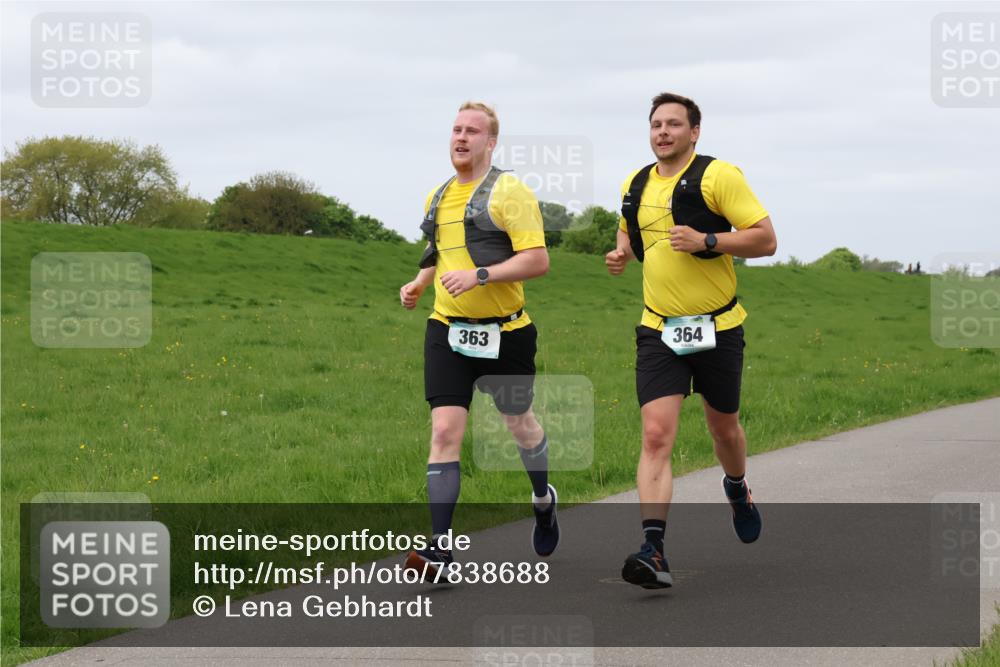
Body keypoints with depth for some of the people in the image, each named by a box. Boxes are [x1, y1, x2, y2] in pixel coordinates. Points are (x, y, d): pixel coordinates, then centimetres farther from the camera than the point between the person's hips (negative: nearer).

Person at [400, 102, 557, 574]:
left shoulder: (509, 192, -10)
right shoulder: (437, 198, 11)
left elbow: (537, 260, -17)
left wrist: (479, 275, -26)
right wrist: (419, 282, 10)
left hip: (504, 332, -4)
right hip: (447, 330, 4)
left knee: (519, 424, 15)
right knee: (444, 431, -9)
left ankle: (543, 500, 46)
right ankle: (439, 547, -12)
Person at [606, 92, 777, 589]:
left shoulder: (718, 176, -9)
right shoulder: (635, 185, 8)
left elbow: (765, 239, -12)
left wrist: (707, 240, -24)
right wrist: (620, 253, 5)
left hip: (717, 327, -2)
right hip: (658, 330, 3)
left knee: (724, 427, 17)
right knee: (656, 436, -13)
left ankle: (737, 489, 51)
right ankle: (653, 551, -21)